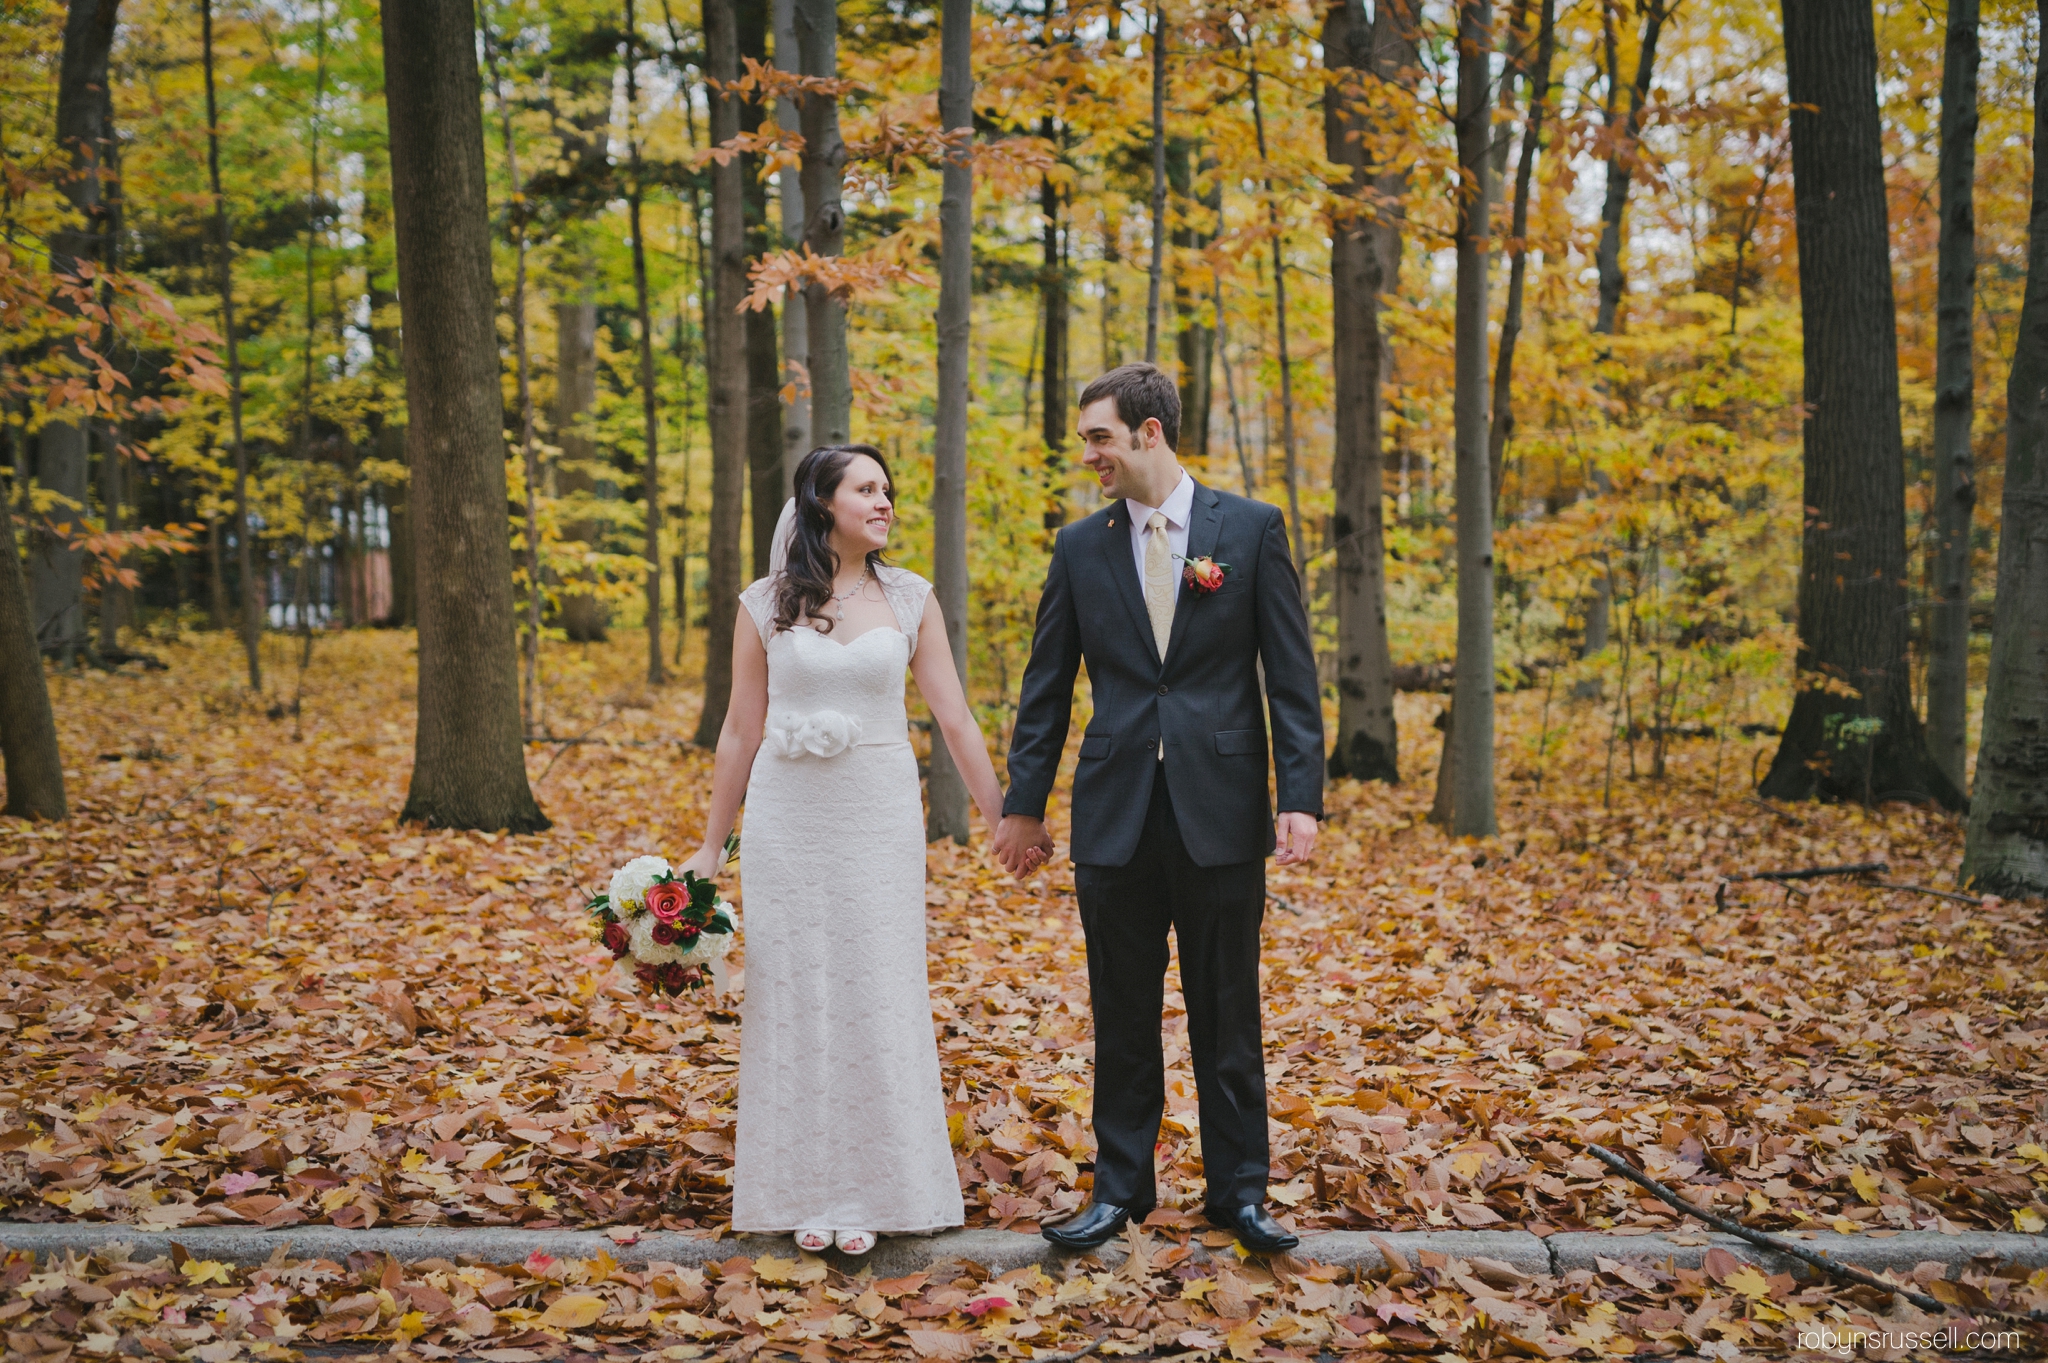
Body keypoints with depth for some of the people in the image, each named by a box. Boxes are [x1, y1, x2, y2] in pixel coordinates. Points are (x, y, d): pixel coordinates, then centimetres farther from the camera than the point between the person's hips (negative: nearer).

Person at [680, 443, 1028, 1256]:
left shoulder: (910, 599, 2)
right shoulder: (764, 605, 1)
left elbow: (955, 719, 3)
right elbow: (741, 732, 5)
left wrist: (1001, 815, 1)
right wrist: (711, 845, 7)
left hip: (879, 816, 0)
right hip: (786, 817, 0)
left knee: (879, 995, 4)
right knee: (794, 994, 6)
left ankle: (874, 1191, 17)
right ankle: (807, 1190, 19)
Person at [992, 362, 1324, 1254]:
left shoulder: (1252, 528, 0)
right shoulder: (1080, 547, 6)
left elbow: (1291, 674, -2)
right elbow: (1047, 686, 10)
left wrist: (1302, 796, -10)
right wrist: (1024, 803, 9)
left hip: (1221, 811, -2)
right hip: (1116, 812, 2)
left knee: (1228, 1015, 8)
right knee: (1122, 1018, 10)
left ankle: (1238, 1190, 22)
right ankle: (1120, 1189, 23)